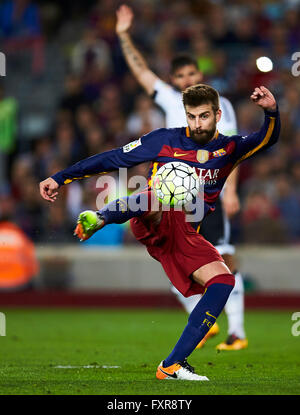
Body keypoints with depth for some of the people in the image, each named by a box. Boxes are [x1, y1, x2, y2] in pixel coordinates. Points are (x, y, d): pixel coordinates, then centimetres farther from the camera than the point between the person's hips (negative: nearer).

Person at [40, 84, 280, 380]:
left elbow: (267, 139, -1)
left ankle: (172, 366, -17)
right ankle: (97, 219, -67)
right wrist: (61, 178, 7)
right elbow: (113, 158, 9)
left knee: (223, 280, -18)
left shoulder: (229, 149, 14)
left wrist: (271, 111, -23)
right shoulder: (166, 140, 7)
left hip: (185, 234, 4)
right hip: (155, 222, -4)